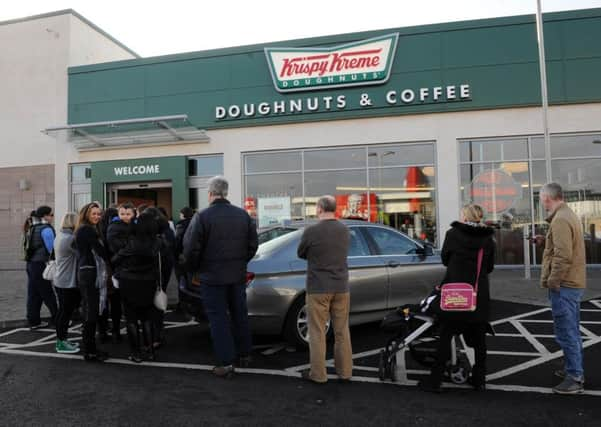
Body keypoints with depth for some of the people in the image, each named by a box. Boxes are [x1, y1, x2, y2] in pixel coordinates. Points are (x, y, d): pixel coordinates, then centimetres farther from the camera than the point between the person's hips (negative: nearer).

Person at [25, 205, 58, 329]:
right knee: (48, 294, -1)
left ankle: (34, 321, 16)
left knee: (33, 294, 11)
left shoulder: (33, 228, 14)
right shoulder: (46, 229, -13)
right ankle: (57, 319, 6)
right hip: (41, 264, -9)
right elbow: (51, 249, -14)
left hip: (31, 263, 9)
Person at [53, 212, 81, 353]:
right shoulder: (70, 238, -21)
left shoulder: (59, 236, 10)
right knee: (66, 312, -1)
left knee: (63, 311, 16)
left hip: (60, 281, 10)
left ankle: (62, 340, 26)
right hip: (69, 282, -10)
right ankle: (62, 343, 8)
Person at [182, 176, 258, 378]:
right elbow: (253, 244, 6)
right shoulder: (243, 215, 2)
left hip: (212, 277, -5)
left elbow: (190, 248, -14)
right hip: (238, 276, 5)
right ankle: (244, 355, 29)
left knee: (219, 319, 4)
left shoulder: (202, 217, -14)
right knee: (239, 315, 17)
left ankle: (226, 363, 6)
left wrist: (195, 268, 4)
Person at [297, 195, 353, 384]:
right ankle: (344, 371, 21)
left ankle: (318, 374, 12)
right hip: (341, 287, 5)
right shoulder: (345, 230, 3)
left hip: (318, 288, -5)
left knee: (317, 333, 5)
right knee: (342, 331, 13)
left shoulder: (311, 231, -14)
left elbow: (301, 254, 2)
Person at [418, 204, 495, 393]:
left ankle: (435, 380, 6)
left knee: (446, 336, 4)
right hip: (480, 295, 3)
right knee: (479, 338, 14)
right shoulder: (488, 239, 2)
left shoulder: (453, 233, -5)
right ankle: (479, 380, 23)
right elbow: (490, 267, 10)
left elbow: (445, 258, 7)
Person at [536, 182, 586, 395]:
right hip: (573, 283, 10)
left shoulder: (560, 220, -18)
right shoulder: (568, 214, 14)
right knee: (571, 330, 20)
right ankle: (573, 369, 32)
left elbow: (563, 256, -24)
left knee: (566, 332, -4)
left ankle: (575, 379, 2)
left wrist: (552, 282, -18)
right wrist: (546, 240, 9)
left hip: (563, 285, -10)